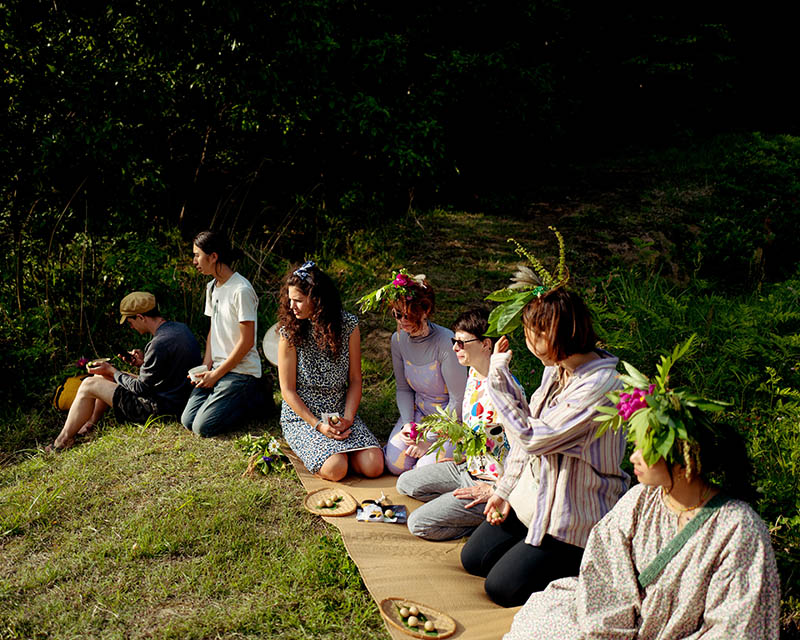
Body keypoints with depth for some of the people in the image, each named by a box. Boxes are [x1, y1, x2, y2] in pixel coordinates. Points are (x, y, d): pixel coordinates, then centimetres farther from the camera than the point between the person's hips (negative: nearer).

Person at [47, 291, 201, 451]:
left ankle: (62, 441, 10)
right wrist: (144, 362, 4)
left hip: (159, 407, -10)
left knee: (89, 385, -1)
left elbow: (141, 388, -18)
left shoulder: (160, 344, -27)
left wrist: (112, 371, -4)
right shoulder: (181, 327, 2)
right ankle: (89, 426, 27)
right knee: (104, 376, 19)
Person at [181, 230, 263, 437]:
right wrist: (206, 365, 3)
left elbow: (246, 342, -17)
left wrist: (217, 374, -13)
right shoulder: (212, 287, 11)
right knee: (188, 421, -3)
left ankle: (251, 397, 4)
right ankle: (240, 396, 14)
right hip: (217, 368, 8)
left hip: (241, 371, -8)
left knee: (203, 427, -16)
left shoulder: (241, 290, -17)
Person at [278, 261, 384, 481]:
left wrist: (347, 419, -12)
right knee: (335, 469, -26)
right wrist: (318, 425, -15)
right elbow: (288, 390, -6)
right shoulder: (290, 331, -7)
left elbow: (355, 380, 2)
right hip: (302, 415, -2)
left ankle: (336, 445, 9)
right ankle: (314, 447, 6)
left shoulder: (348, 324, -2)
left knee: (373, 467, -18)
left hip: (341, 412, 2)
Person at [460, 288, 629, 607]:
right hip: (533, 497, 9)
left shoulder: (600, 386, -29)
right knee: (473, 558, 11)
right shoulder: (557, 368, -1)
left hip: (573, 519, -9)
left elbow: (532, 438, -28)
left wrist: (498, 376, -21)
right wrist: (505, 490, 7)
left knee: (501, 587, -5)